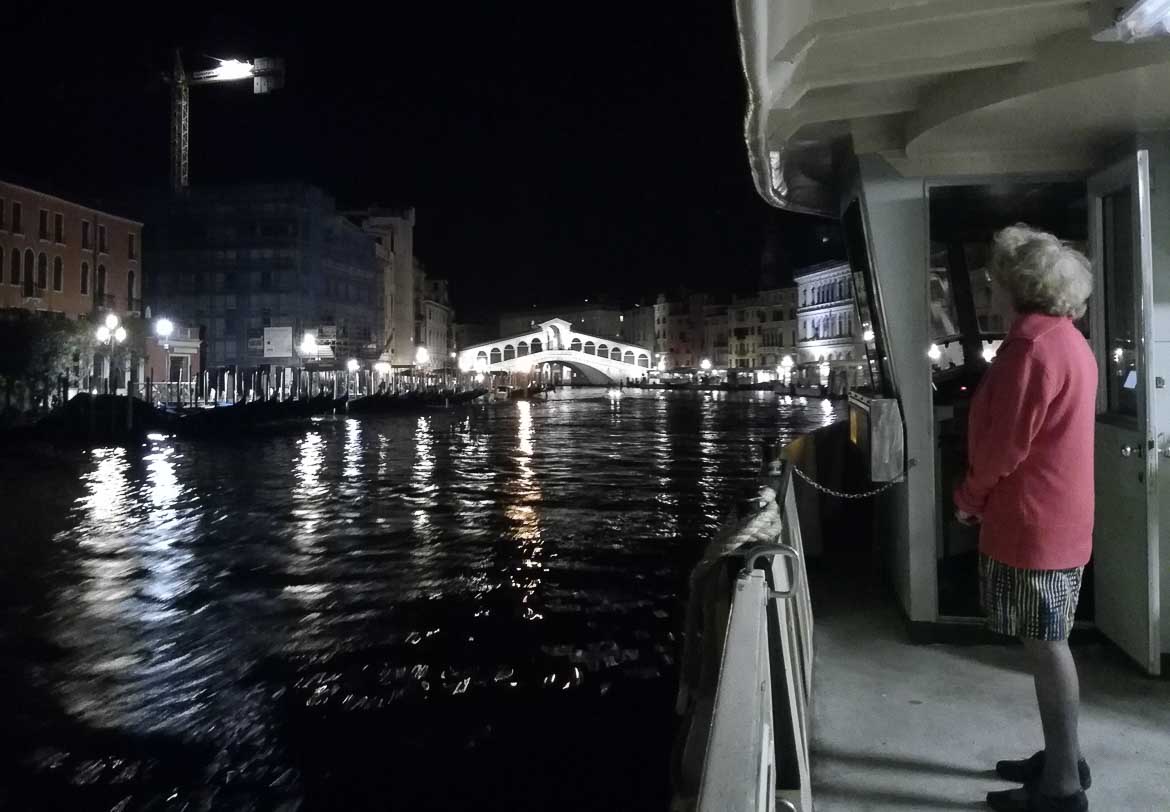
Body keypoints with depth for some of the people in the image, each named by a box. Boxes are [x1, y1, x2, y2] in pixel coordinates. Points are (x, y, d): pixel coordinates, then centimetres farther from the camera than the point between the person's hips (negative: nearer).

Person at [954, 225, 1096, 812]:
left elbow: (1005, 443, -20)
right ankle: (1062, 760, 28)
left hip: (1032, 523, -10)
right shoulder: (1067, 341, 13)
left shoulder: (1032, 347, -19)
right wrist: (984, 497, 17)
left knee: (1045, 647, -2)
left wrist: (968, 497, -4)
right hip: (1057, 517, 10)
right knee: (1048, 643, 17)